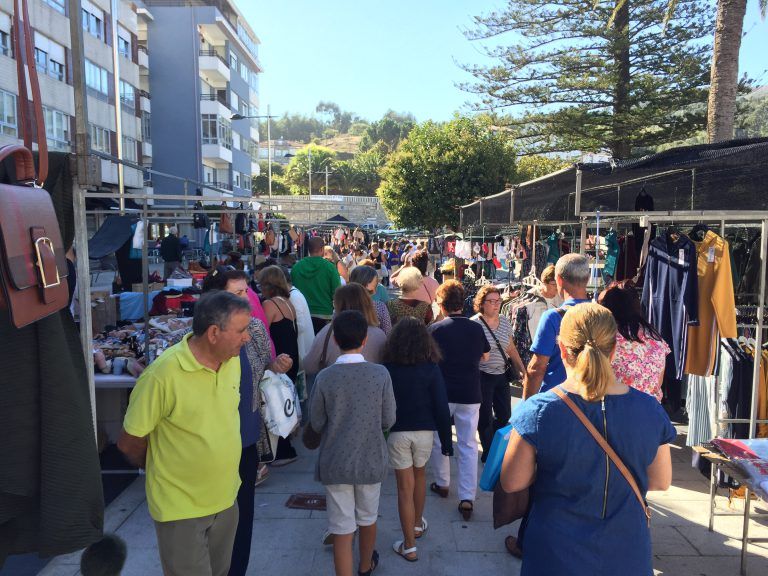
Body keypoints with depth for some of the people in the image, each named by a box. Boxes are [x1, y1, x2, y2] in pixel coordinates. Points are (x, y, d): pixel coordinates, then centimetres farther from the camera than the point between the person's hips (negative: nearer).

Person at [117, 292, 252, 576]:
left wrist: (217, 471, 12)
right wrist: (165, 472, 3)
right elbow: (129, 443, -13)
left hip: (226, 499, 6)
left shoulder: (232, 360, -5)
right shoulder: (162, 375, -25)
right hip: (181, 508, -6)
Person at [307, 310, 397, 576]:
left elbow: (316, 424, -5)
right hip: (371, 460, 2)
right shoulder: (381, 374, -14)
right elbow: (388, 421, -6)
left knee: (342, 529, 9)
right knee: (367, 518, 25)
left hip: (336, 463, -2)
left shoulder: (325, 377, -16)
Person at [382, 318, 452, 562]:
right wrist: (446, 440, 0)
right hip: (424, 431, 1)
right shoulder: (431, 369, -9)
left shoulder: (386, 368, -8)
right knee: (419, 475, 26)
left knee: (405, 486, 8)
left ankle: (409, 546, 15)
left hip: (396, 432, -1)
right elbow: (441, 408, -9)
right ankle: (418, 524, 44)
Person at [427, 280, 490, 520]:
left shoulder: (435, 329, -11)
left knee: (439, 440, 19)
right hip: (470, 394, 2)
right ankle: (467, 498, 6)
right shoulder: (476, 328, -2)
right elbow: (485, 356, 12)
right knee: (468, 445, 8)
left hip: (442, 393, -1)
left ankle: (442, 484, 32)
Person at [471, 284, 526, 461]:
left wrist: (522, 369, 8)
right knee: (486, 418, 4)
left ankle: (492, 446, 38)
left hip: (501, 375, 6)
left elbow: (511, 349, 13)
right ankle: (488, 453, 23)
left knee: (504, 415, 12)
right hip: (483, 376, -6)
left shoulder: (505, 321, 5)